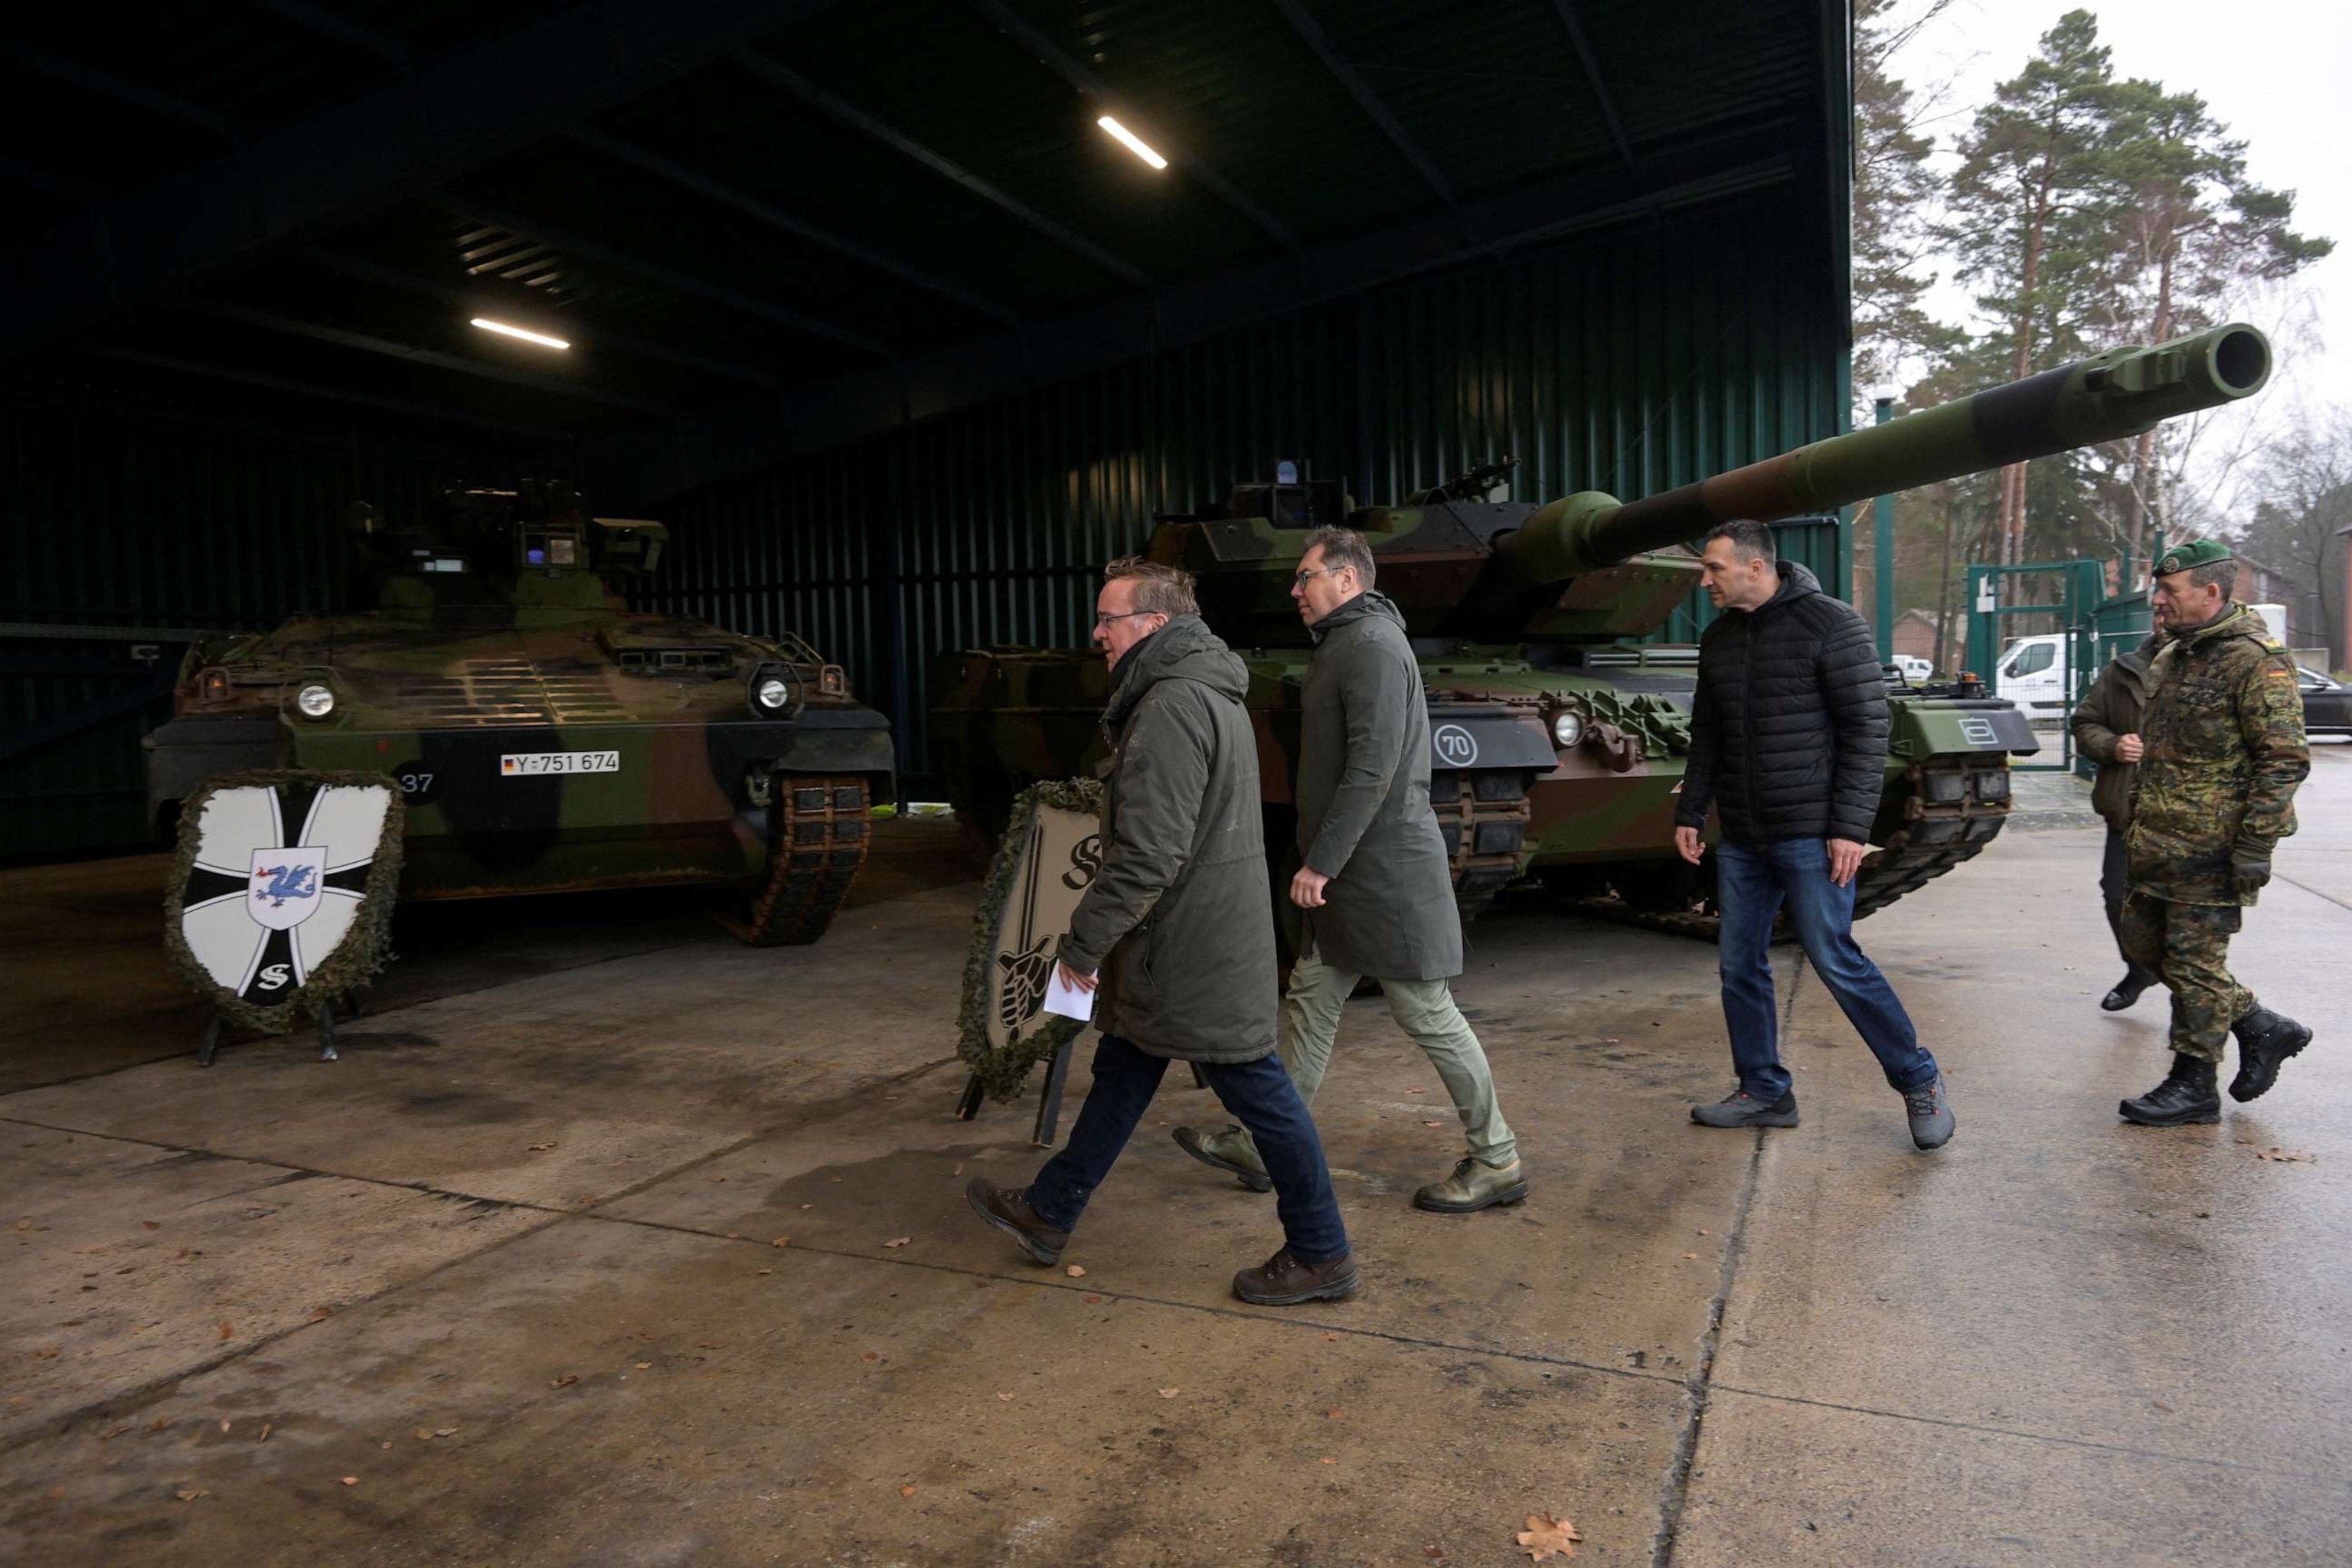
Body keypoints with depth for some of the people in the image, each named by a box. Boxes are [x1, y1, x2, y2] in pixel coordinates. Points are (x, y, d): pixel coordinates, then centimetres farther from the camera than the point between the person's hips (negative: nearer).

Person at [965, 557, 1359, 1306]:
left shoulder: (1172, 705, -22)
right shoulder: (1211, 692, 13)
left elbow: (1148, 854, -27)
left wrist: (1083, 941, -16)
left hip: (1194, 949, -11)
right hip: (1182, 942, 11)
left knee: (1257, 1092, 2)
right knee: (1120, 1071, 19)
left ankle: (1321, 1255, 17)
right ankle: (1048, 1215, 33)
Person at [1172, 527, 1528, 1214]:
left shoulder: (1372, 647, -15)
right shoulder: (1345, 645, 17)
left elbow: (1372, 769, -24)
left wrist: (1320, 861, -23)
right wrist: (1322, 860, 21)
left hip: (1387, 873, -10)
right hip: (1353, 873, 10)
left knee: (1428, 1015, 0)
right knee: (1309, 997, 14)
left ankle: (1496, 1162, 14)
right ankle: (1263, 1144, 24)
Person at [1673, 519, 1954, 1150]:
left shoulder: (1831, 624, -11)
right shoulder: (1718, 638, 9)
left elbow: (1866, 730, -12)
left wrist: (1850, 827, -17)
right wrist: (1690, 814, 12)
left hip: (1810, 835, -7)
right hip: (1740, 837, 7)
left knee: (1837, 962, -3)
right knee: (1740, 968, 9)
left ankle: (1921, 1083, 15)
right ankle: (1764, 1092, 22)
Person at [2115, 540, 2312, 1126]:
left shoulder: (2256, 660, -14)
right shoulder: (2172, 659, 13)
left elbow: (2285, 762, -17)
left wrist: (2254, 850, -20)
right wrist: (2140, 823, 21)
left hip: (2212, 847, -9)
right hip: (2161, 842, 9)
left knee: (2194, 959, -2)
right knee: (2146, 941, 14)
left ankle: (2194, 1086, 11)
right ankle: (2260, 1028, 28)